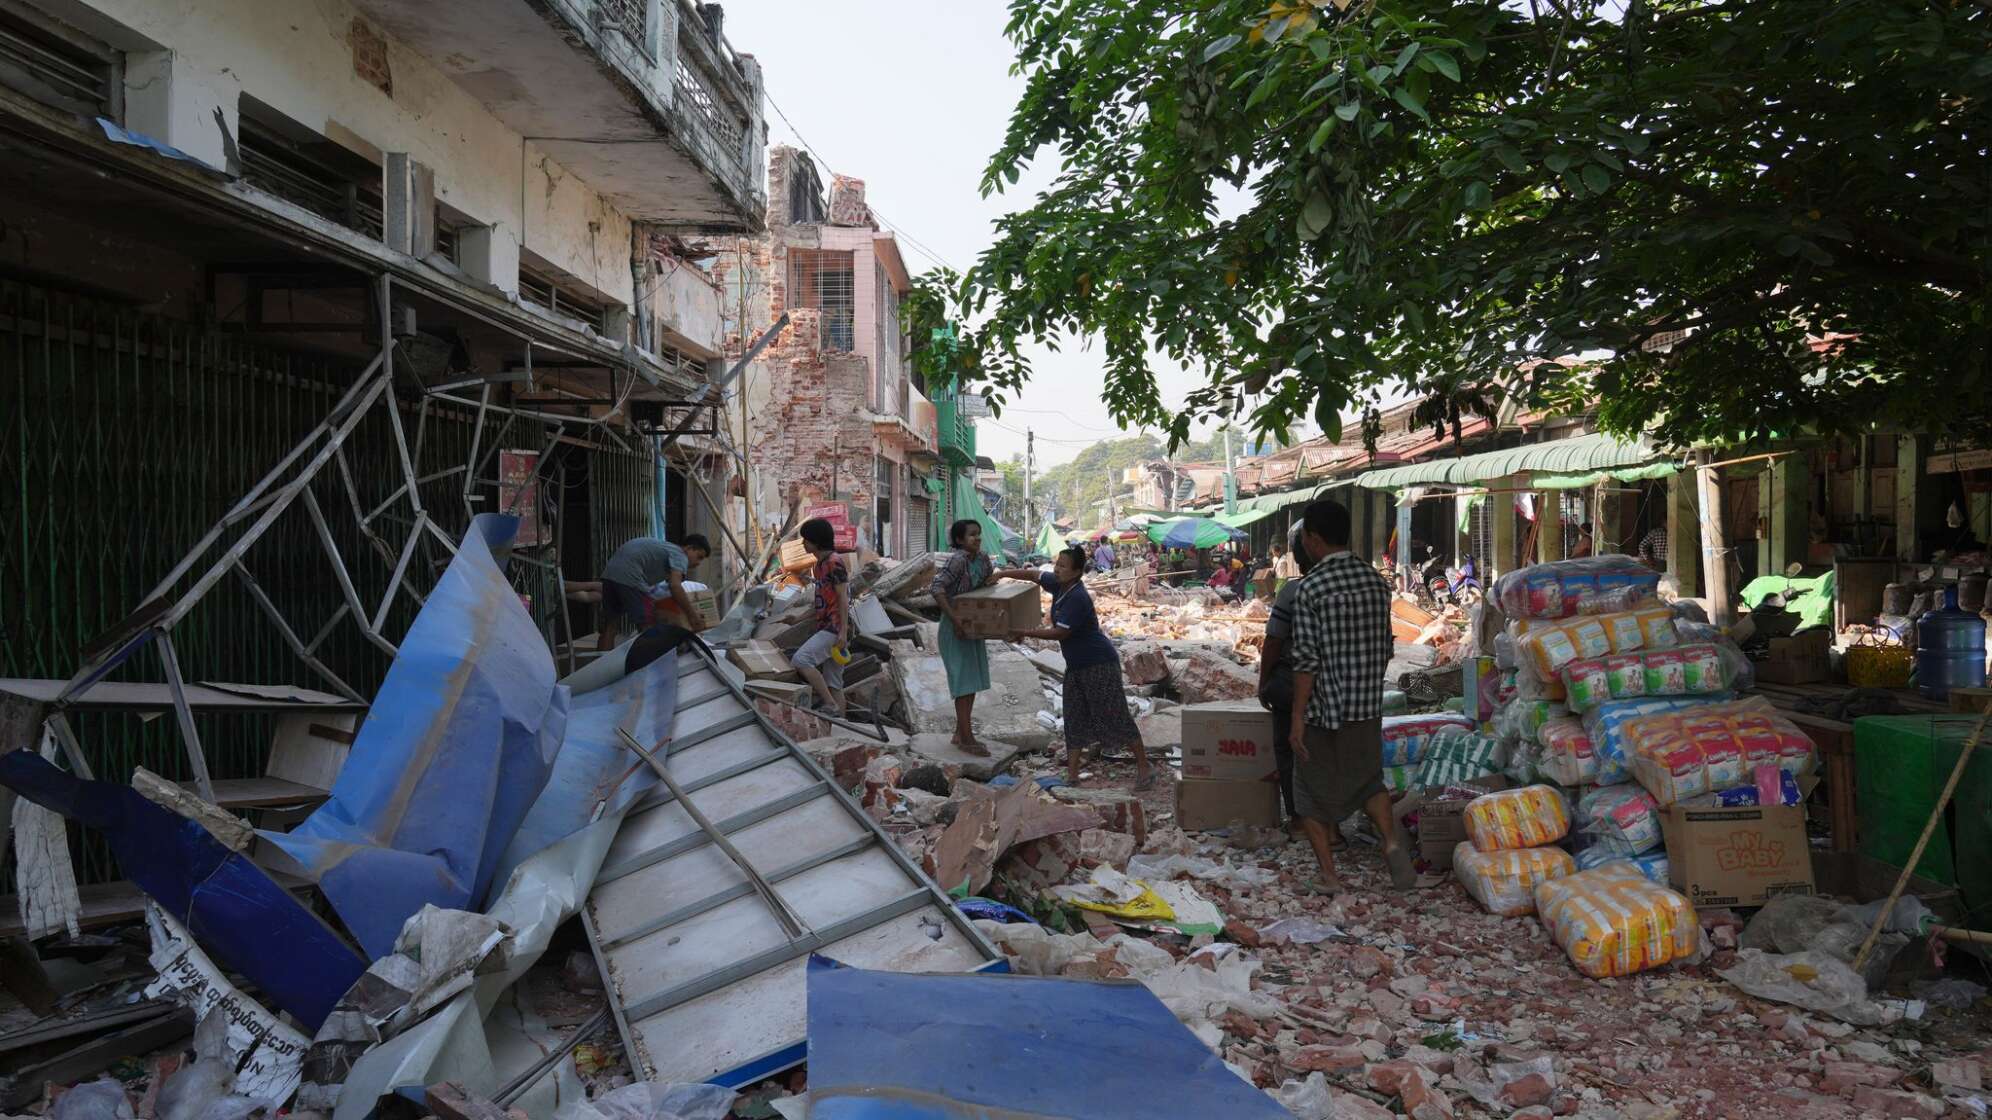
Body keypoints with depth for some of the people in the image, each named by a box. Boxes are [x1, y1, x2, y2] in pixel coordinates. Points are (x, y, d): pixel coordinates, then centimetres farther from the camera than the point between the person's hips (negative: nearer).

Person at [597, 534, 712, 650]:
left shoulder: (666, 548, 29)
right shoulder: (679, 555, 0)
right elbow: (675, 586, -17)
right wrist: (692, 615, -15)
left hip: (610, 572, 10)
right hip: (628, 576, -10)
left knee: (610, 629, 12)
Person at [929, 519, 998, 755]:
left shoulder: (982, 558, 3)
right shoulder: (958, 559, -21)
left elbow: (990, 578, 24)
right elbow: (937, 587, -29)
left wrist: (991, 580, 2)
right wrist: (954, 617, -32)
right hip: (955, 628, -8)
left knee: (972, 681, 13)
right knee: (964, 682, -6)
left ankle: (960, 733, 24)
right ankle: (966, 739, 1)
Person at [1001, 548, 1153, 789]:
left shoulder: (1077, 599, -24)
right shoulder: (1059, 584, 2)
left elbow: (1059, 633, -25)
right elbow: (1033, 574, 17)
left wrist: (1025, 633, -18)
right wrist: (1001, 574, 9)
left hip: (1100, 663, -10)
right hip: (1076, 665, 10)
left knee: (1116, 716, -5)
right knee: (1075, 719, 8)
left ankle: (1144, 769, 5)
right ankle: (1072, 775, 11)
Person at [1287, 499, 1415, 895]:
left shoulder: (1311, 588, -15)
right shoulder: (1376, 581, 3)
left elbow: (1307, 659, -17)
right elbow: (1385, 649, 9)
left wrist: (1297, 717, -12)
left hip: (1322, 710, -5)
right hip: (1368, 707, 5)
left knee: (1313, 791, 10)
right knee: (1368, 780, 22)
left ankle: (1328, 875, 12)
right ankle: (1391, 840, 0)